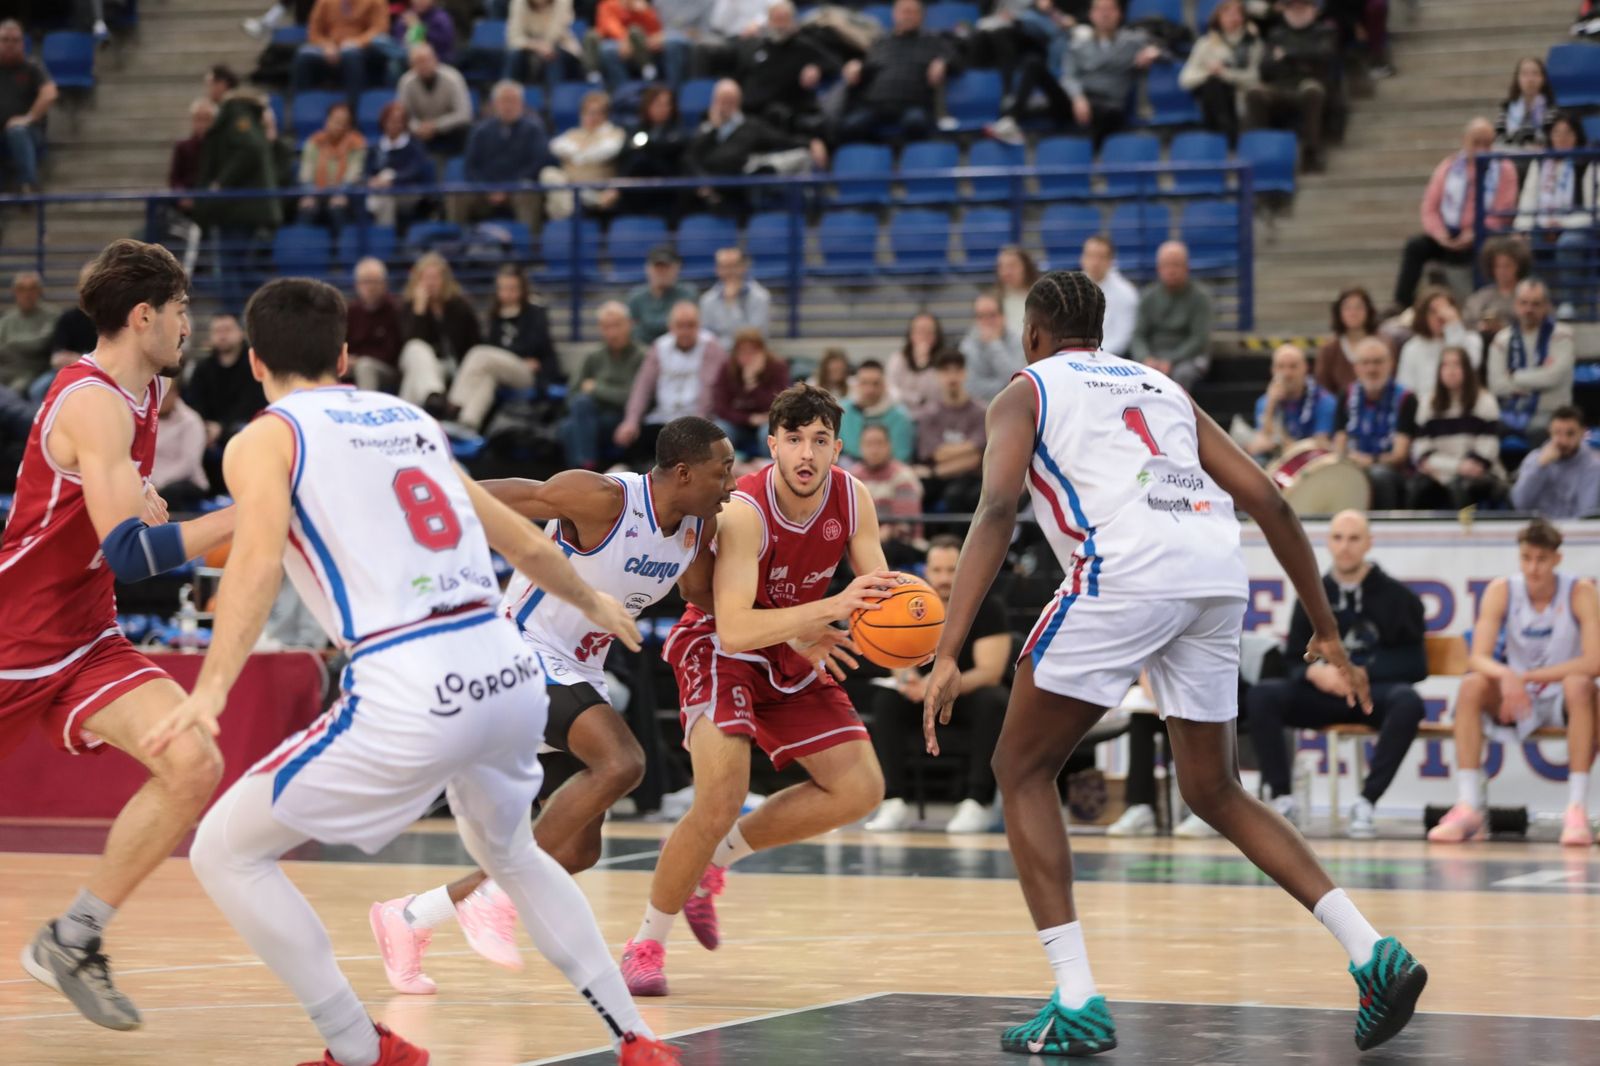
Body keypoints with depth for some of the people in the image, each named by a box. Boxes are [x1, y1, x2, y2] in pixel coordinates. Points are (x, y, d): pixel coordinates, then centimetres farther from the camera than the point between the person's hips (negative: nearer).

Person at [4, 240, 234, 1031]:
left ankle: (71, 943, -3)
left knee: (193, 765, -13)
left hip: (85, 638, 8)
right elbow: (131, 554, -32)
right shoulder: (94, 404, -23)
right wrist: (247, 513, -33)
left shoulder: (143, 394, 6)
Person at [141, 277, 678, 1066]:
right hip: (511, 674, 6)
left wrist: (211, 690, -24)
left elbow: (260, 555, -14)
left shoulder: (266, 439, 6)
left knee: (224, 852, 9)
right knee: (507, 852, 34)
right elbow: (525, 543, 31)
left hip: (410, 696, -6)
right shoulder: (409, 419, 23)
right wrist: (592, 603, 50)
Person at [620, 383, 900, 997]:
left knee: (860, 791, -1)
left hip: (794, 655, 7)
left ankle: (714, 858, 15)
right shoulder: (744, 511, -30)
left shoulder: (852, 500, -12)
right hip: (720, 650, -7)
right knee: (722, 800, -24)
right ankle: (647, 943, -5)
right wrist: (829, 609, -47)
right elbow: (734, 629, -38)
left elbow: (879, 597, -5)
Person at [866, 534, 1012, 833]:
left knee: (994, 703, -37)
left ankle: (978, 802, -33)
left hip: (975, 689, -3)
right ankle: (893, 802, -29)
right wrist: (908, 679, -38)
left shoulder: (987, 606, -16)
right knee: (886, 700, -25)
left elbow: (991, 671, -23)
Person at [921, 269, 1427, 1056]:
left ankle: (1077, 1004, 1)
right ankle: (1372, 953, 8)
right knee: (1214, 792, 22)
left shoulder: (1027, 390, 18)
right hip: (1220, 571, 5)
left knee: (1022, 769, 12)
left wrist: (948, 655, -9)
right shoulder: (1162, 388, 32)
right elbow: (1267, 501, 23)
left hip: (1128, 569, -5)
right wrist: (1326, 633, 27)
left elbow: (997, 509, -2)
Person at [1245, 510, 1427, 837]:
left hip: (1375, 694, -2)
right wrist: (1316, 672, -13)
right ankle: (1283, 800, -25)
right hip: (1322, 696, 2)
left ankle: (1365, 804, -33)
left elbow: (1413, 664, 1)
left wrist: (1362, 674, -15)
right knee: (1261, 695, -24)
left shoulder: (1396, 596, 4)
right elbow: (1294, 660, 12)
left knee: (1407, 702, -37)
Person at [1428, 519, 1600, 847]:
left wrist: (1526, 676, -28)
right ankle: (1469, 808, -30)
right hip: (1516, 698, 2)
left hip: (1563, 699, -2)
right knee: (1472, 685, -26)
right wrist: (1506, 676, -40)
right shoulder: (1501, 591, -7)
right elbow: (1478, 658, -17)